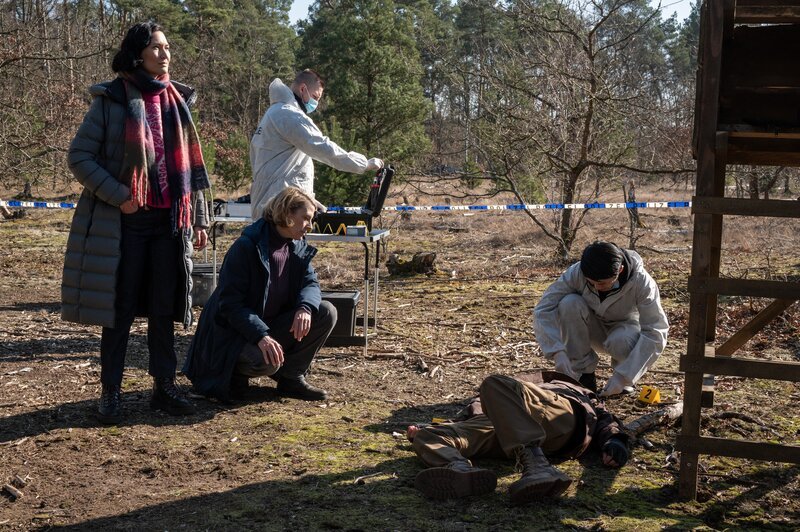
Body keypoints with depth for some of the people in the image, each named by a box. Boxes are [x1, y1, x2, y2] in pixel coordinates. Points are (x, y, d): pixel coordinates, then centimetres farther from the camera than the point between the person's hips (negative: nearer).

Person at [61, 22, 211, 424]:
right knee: (120, 309, 1)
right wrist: (118, 196, -15)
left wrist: (199, 219, 12)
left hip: (169, 221, 4)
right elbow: (79, 156, -5)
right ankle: (110, 392, 10)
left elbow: (191, 165, 15)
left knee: (163, 308, 8)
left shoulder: (178, 101, 11)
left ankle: (164, 386, 17)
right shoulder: (111, 100, -4)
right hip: (123, 222, -4)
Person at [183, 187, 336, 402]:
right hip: (236, 333, -7)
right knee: (265, 361, -37)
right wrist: (260, 336, -35)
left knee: (326, 313, -12)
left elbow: (310, 283, -1)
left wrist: (305, 307, -26)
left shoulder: (298, 247, 2)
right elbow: (230, 304, -24)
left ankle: (291, 378, 0)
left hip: (275, 326, 7)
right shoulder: (245, 247, -21)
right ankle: (235, 371, 1)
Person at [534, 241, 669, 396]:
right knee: (569, 303, -29)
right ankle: (583, 374, -16)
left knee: (621, 342, -38)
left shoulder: (642, 281, -30)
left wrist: (624, 376, -39)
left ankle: (626, 380, -3)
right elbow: (543, 310, -25)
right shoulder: (576, 273, -27)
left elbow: (656, 333, -32)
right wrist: (557, 352, -40)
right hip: (593, 330, 2)